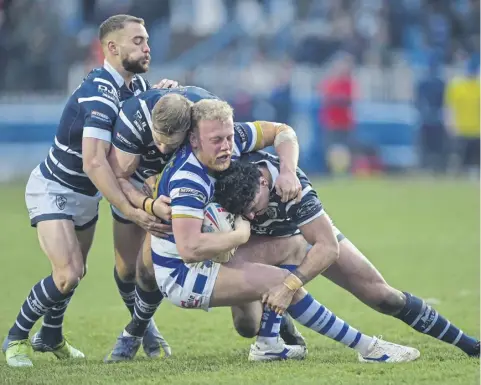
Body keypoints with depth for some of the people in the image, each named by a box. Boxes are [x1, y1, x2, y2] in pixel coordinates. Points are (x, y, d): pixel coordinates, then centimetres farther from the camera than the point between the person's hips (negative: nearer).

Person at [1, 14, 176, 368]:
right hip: (53, 190, -8)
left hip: (86, 194, 8)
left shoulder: (135, 84, -3)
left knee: (76, 272, 15)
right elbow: (94, 163, -38)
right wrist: (132, 211, -40)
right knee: (69, 274, -20)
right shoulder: (100, 93, -30)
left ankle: (51, 337, 39)